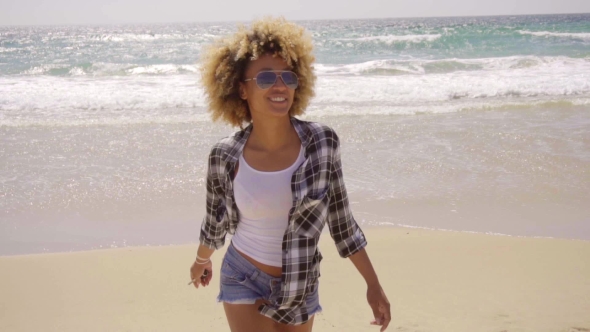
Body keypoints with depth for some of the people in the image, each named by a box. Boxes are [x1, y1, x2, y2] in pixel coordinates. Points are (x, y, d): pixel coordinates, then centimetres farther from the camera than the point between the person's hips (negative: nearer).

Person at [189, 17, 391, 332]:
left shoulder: (322, 141, -14)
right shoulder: (225, 155, -15)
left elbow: (340, 219, -3)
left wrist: (373, 284, -1)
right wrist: (202, 260, 21)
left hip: (300, 285, 2)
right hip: (244, 280, -2)